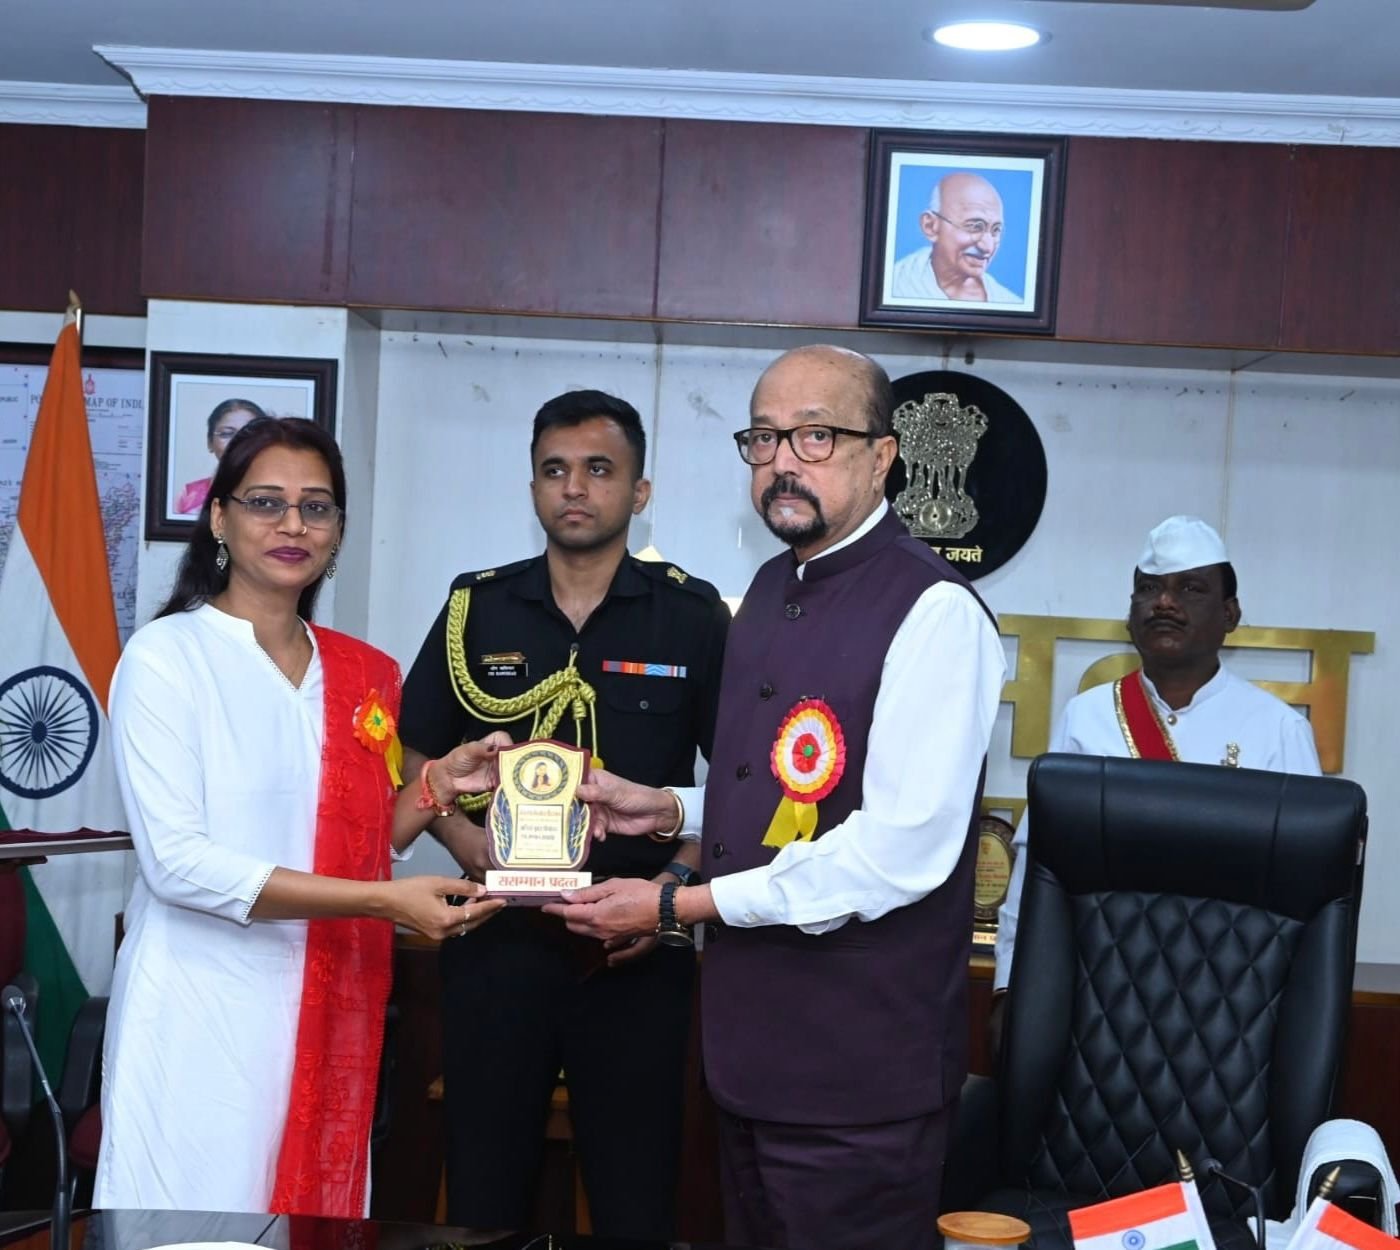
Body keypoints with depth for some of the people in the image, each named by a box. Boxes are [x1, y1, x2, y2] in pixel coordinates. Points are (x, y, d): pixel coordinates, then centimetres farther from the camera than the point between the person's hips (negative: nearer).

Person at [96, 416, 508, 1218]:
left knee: (320, 1213, 14)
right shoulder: (166, 657, -9)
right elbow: (177, 861, -18)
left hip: (330, 1013, 5)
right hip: (204, 1012, -5)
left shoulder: (366, 676, 8)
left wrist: (438, 786, -2)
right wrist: (381, 901, -21)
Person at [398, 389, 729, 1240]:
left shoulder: (694, 616, -2)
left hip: (635, 951, -1)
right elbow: (416, 759, 10)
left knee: (636, 1193, 8)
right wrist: (472, 846, -7)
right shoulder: (477, 606, 4)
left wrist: (676, 881, -13)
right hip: (500, 937, 2)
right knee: (485, 1187, 12)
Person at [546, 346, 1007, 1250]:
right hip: (754, 1045, 8)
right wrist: (671, 809, 4)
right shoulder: (771, 591, 12)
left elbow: (901, 850, -23)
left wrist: (678, 906, -17)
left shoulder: (933, 613, -17)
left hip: (859, 1077, -8)